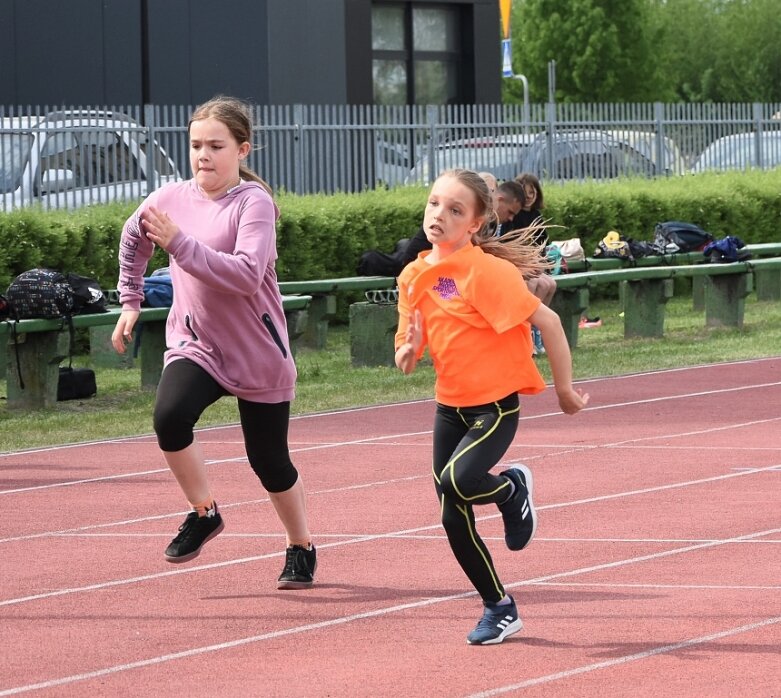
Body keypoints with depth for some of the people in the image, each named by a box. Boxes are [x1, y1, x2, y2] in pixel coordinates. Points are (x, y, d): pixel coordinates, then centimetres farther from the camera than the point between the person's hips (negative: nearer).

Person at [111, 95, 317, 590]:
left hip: (258, 354, -3)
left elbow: (246, 275, -31)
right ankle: (204, 514, -3)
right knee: (170, 416, -26)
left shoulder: (253, 202, -16)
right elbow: (133, 240, 22)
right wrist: (130, 300, 22)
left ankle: (301, 549, 32)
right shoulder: (171, 199, -1)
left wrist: (179, 243, -35)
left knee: (269, 460, 6)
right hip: (195, 345, 3)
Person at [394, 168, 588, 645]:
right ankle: (500, 609, 22)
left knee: (457, 480, -30)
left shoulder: (486, 270, -17)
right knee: (454, 520, 4)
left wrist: (564, 388, -11)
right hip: (450, 405, 6)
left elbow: (547, 320, -15)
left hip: (496, 403, -6)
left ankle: (513, 488, 5)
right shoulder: (414, 277, 3)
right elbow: (405, 359, 10)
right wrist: (409, 351, -14)